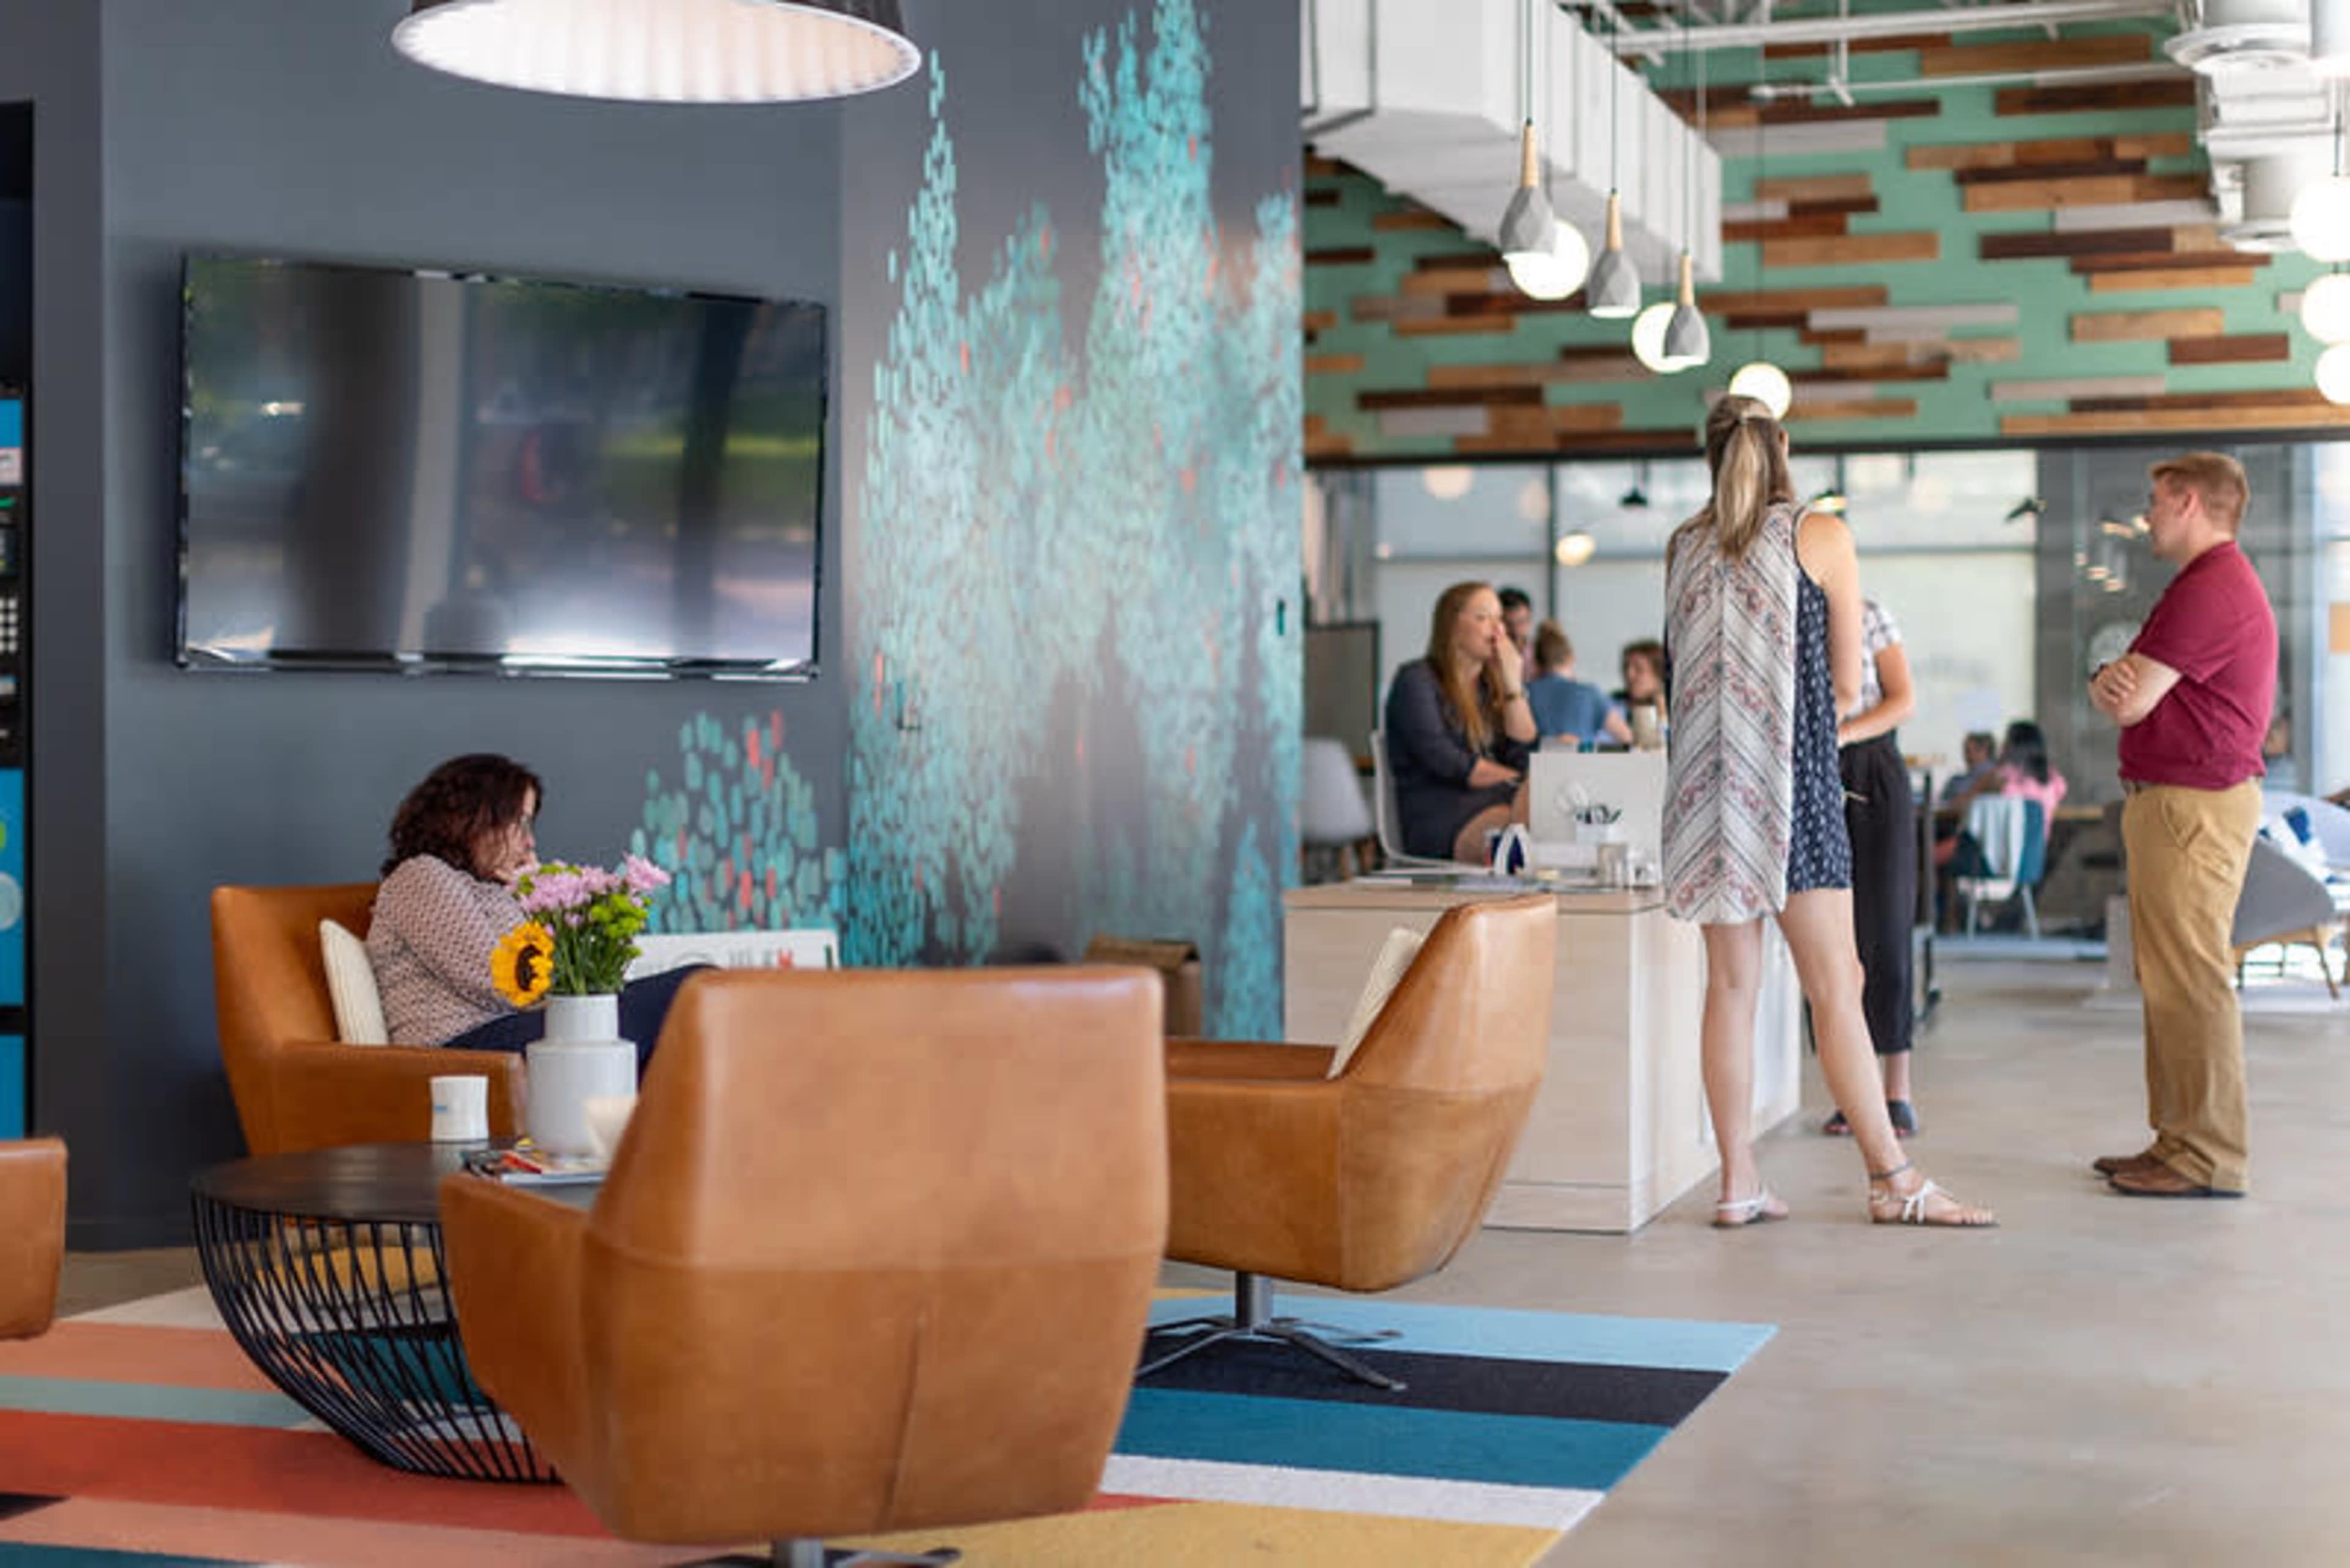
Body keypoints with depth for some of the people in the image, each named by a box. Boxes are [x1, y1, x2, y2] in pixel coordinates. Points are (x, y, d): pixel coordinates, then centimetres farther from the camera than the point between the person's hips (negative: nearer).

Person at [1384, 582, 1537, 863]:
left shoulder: (1492, 684, 23)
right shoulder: (1417, 680, 4)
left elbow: (1523, 757, 9)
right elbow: (1443, 761, -8)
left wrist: (1513, 684, 3)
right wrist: (1518, 781, -7)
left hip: (1500, 804, 6)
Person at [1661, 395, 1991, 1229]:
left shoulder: (1683, 545, 11)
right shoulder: (1821, 535, 0)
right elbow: (1845, 682, 5)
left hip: (1705, 782, 4)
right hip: (1792, 776, -4)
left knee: (1730, 983, 6)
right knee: (1835, 985, -2)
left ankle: (1738, 1182, 7)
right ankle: (1892, 1180, 2)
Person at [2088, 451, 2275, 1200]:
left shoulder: (2213, 591, -15)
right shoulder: (2207, 584, 22)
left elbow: (2130, 704, -18)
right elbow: (2121, 695, 17)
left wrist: (2115, 682, 5)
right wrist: (2110, 681, -6)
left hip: (2195, 806, -11)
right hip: (2169, 801, 11)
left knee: (2191, 982, -9)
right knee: (2168, 982, 13)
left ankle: (2211, 1157, -6)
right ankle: (2178, 1138, 18)